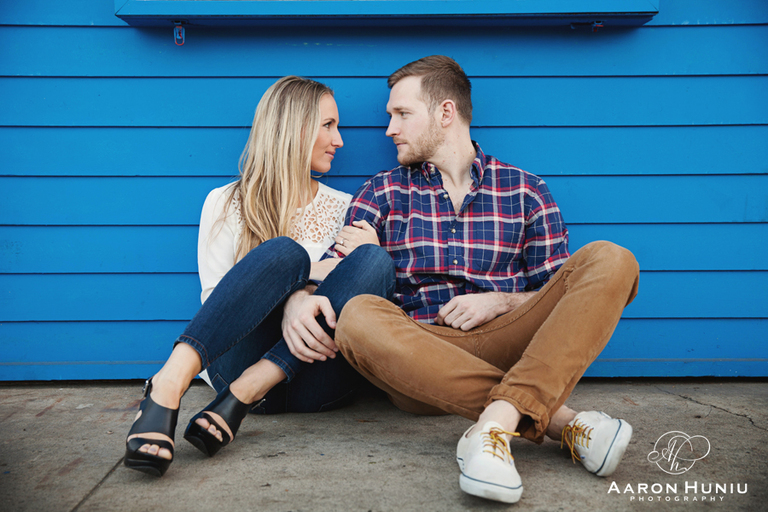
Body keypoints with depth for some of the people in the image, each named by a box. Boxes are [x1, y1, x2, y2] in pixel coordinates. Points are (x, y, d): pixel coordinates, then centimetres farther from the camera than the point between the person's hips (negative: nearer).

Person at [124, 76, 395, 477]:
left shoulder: (346, 210, 19)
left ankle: (241, 397, -29)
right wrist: (289, 299, -22)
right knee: (283, 251, -29)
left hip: (314, 376, 3)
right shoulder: (226, 203, 10)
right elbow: (216, 298, -2)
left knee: (375, 260, -24)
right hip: (239, 361, -2)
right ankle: (168, 385, -40)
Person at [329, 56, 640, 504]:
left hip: (508, 348, 1)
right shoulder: (383, 193, 15)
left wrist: (503, 302, -7)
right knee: (357, 317, -33)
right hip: (419, 359, 0)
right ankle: (560, 419, -32)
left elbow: (563, 298, 13)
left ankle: (498, 421, -36)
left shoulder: (525, 191, 13)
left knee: (609, 260, -18)